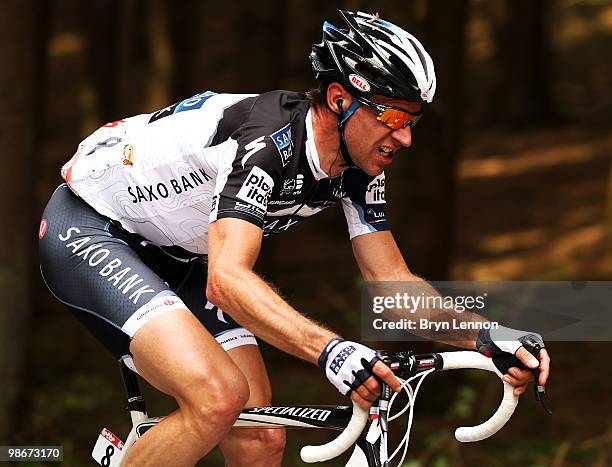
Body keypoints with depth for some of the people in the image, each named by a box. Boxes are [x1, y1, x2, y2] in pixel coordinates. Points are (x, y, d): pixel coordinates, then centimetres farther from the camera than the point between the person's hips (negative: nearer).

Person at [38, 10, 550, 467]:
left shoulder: (357, 170, -8)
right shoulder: (267, 140, -33)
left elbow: (392, 280, 0)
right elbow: (227, 280, -45)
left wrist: (487, 339, -16)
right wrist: (330, 350, -59)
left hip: (174, 260, 9)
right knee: (219, 395, -29)